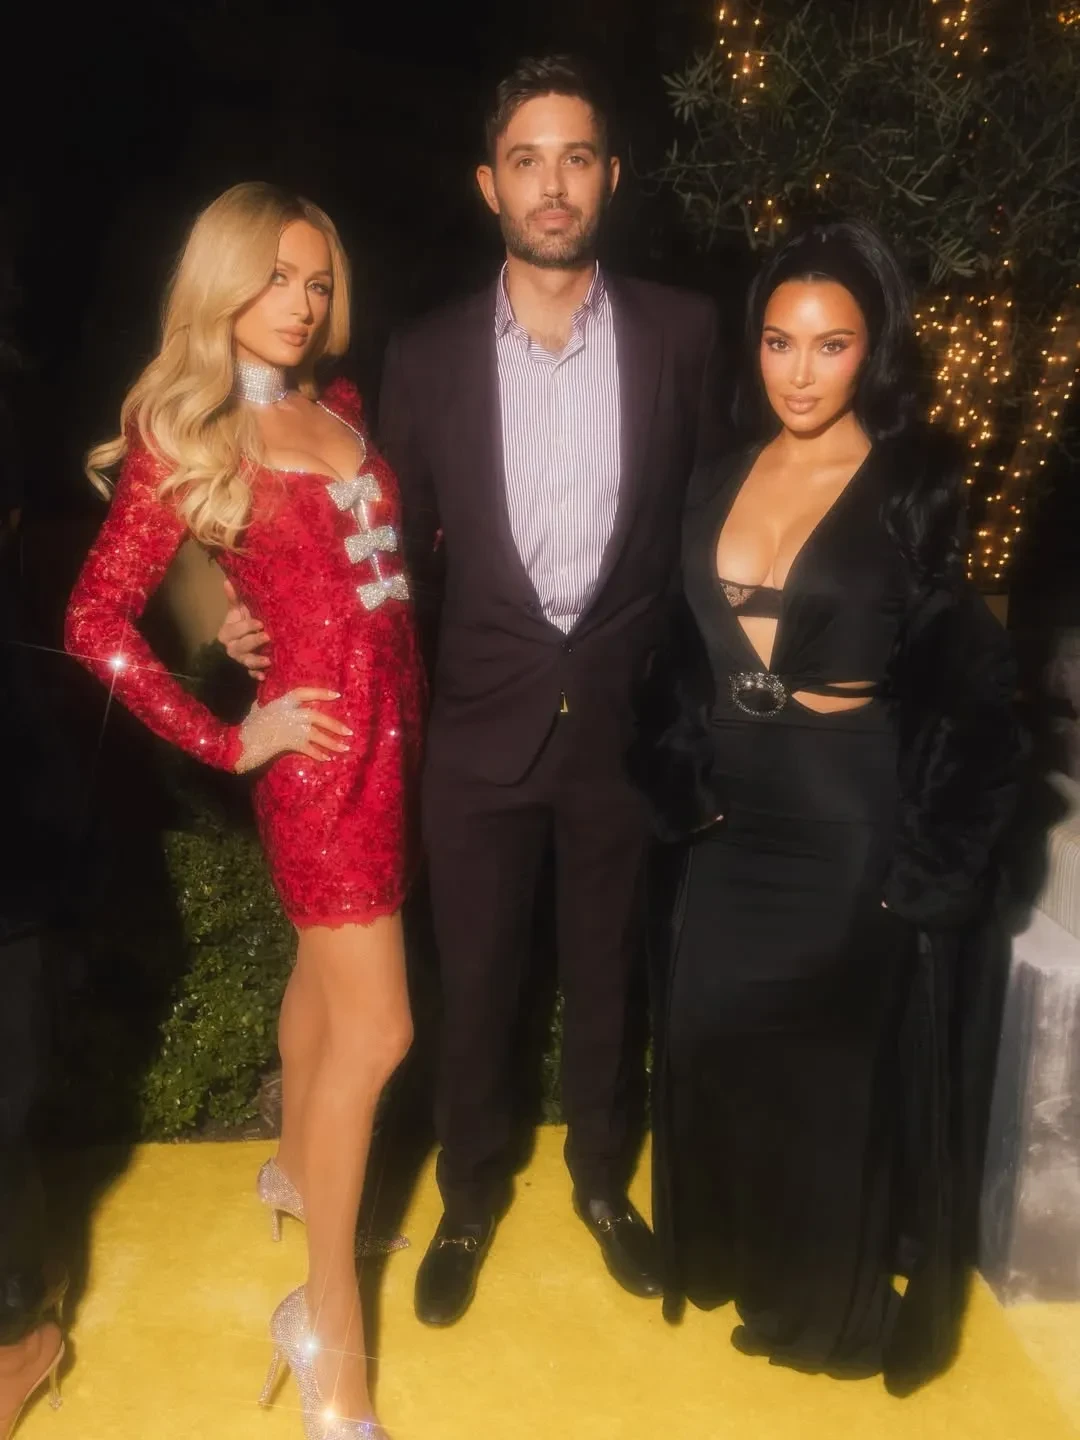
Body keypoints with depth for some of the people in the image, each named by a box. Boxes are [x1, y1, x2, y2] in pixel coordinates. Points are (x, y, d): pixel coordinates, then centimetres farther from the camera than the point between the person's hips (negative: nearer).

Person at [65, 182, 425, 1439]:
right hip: (319, 745, -6)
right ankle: (329, 1323, 12)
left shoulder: (340, 408, 9)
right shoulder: (182, 436, -7)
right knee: (374, 1028, -4)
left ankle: (297, 1165, 46)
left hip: (397, 723, 7)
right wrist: (227, 741, -10)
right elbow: (95, 623, -8)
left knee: (329, 966, 22)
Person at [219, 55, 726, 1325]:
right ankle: (470, 1194, 40)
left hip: (627, 724, 0)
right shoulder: (426, 357, -2)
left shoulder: (681, 334, -3)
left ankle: (602, 1176, 43)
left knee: (607, 973, 18)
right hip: (481, 730, 0)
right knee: (475, 985, 15)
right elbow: (398, 546, 4)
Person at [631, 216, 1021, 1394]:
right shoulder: (719, 480, 3)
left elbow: (971, 690, -9)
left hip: (853, 827, -5)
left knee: (840, 1065, 11)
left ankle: (838, 1305, 37)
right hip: (736, 823, 5)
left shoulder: (915, 491, -11)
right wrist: (683, 787, 1)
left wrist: (931, 858, -11)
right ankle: (732, 1255, 45)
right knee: (718, 1048, 17)